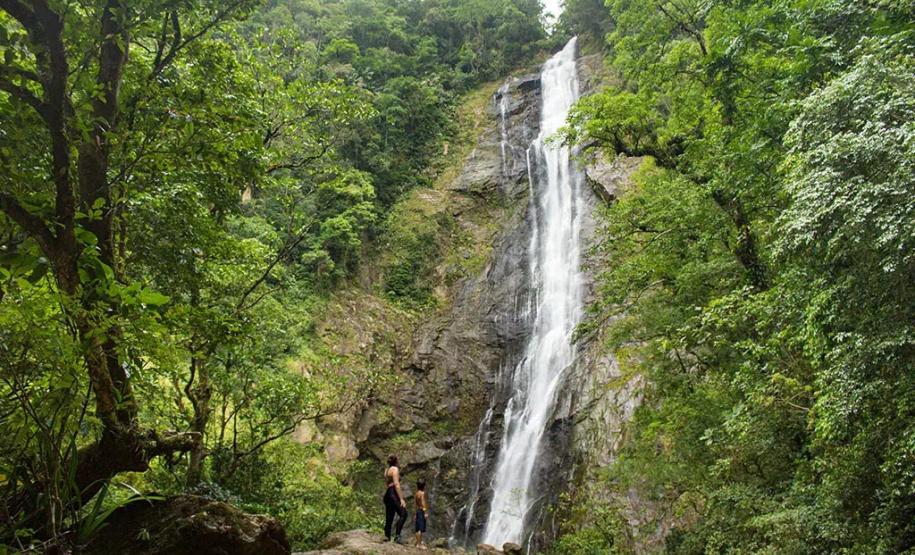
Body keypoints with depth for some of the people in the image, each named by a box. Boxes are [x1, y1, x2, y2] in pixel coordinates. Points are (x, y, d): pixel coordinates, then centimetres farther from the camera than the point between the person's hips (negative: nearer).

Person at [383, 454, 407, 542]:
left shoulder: (386, 470, 19)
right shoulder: (395, 469, -6)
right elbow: (396, 484, -14)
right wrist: (401, 499, -17)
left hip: (387, 494, 9)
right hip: (393, 493, -9)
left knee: (389, 518, 8)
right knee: (403, 514, -12)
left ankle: (387, 537, 5)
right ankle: (397, 535, -22)